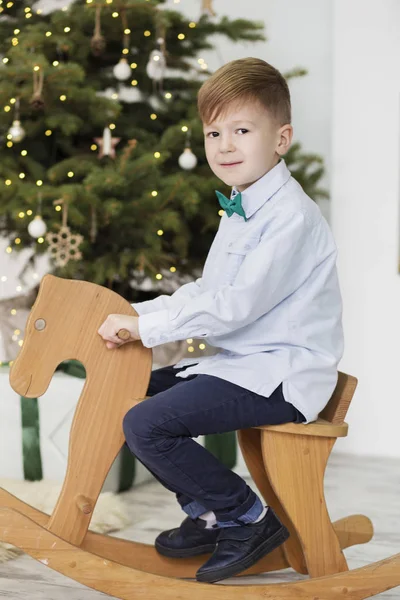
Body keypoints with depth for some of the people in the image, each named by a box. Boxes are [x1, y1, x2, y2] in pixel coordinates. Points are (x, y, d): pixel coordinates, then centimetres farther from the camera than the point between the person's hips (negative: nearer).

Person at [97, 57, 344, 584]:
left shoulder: (291, 216, -18)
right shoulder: (243, 210, 14)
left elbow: (239, 303, -25)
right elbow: (207, 290, 19)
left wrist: (147, 326, -19)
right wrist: (139, 315, 6)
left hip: (281, 378, -10)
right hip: (242, 363, 11)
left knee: (146, 425, -20)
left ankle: (250, 517, -3)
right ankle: (211, 515, 19)